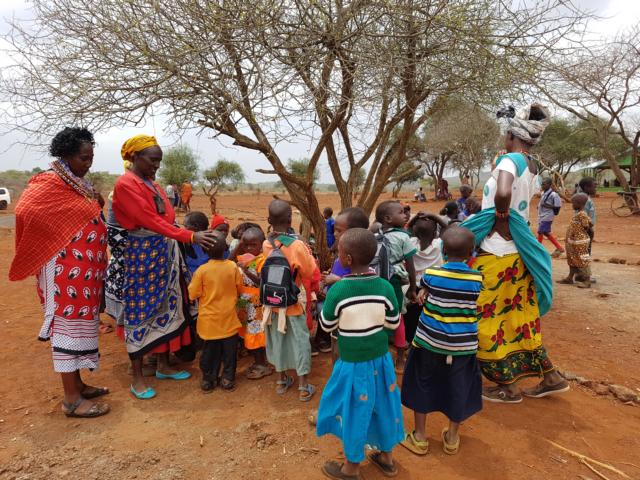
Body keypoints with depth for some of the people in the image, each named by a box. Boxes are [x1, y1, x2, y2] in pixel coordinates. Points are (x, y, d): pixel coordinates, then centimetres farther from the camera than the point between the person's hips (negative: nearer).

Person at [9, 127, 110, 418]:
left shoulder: (78, 185, 14)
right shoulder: (48, 184, -12)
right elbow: (25, 211, -28)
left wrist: (97, 205, 2)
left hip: (84, 269, 9)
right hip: (65, 269, -9)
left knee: (79, 322, 15)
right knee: (68, 324, -2)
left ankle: (77, 384, 29)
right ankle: (71, 400, 9)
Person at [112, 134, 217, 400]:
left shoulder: (153, 184, 13)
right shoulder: (125, 185, -12)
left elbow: (166, 218, 11)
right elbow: (151, 221, -22)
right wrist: (190, 236, -29)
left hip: (165, 253, 8)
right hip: (142, 254, -8)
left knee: (166, 307, 13)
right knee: (141, 312, 2)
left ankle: (163, 366, 28)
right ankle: (137, 378, 16)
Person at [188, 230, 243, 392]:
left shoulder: (202, 270, -17)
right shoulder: (233, 267, -12)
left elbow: (193, 294, -9)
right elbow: (239, 289, 1)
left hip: (209, 319, 0)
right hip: (229, 318, 1)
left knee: (210, 350, 15)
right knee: (229, 350, 15)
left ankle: (208, 380, 26)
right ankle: (228, 379, 23)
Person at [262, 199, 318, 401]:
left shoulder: (266, 245, -9)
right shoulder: (297, 245, -22)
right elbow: (310, 273, -13)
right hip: (294, 302, -4)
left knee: (278, 339, 17)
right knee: (300, 341, 8)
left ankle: (282, 380, 32)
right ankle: (304, 387, 16)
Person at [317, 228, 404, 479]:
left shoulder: (338, 290, -22)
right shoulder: (385, 287, -12)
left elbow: (326, 326, -8)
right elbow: (393, 323, 0)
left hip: (353, 363, -4)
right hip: (380, 358, 4)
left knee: (353, 410, 15)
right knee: (381, 406, 22)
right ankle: (386, 457, 42)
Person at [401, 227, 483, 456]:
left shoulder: (431, 274, -12)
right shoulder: (477, 279, -8)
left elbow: (423, 292, 5)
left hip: (430, 340, -1)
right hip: (463, 345, 2)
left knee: (423, 386, 15)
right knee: (457, 389, 17)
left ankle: (419, 437, 25)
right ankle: (452, 438, 33)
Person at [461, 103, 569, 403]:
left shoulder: (510, 159, -16)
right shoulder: (532, 168, 10)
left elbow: (503, 194, -35)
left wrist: (501, 219, -20)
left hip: (497, 255, -9)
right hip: (518, 252, 9)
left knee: (491, 318, 6)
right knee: (518, 316, 20)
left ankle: (508, 387, 20)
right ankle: (550, 376, 30)